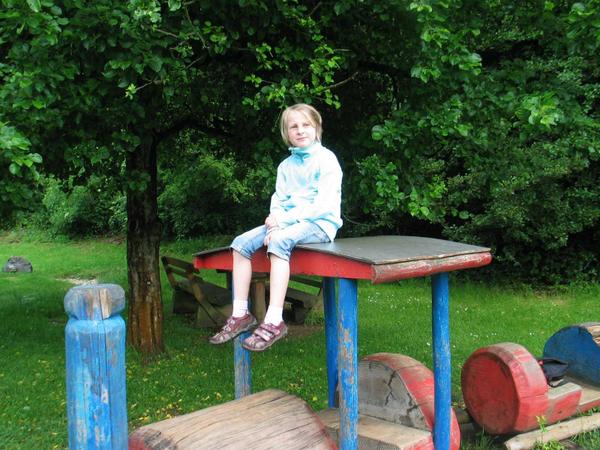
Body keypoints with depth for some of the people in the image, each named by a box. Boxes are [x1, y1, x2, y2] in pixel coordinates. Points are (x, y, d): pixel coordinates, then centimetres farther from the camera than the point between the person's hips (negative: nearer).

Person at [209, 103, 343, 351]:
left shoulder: (326, 159, -5)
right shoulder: (286, 166, 16)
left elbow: (323, 203, -15)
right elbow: (279, 201, 10)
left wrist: (285, 220, -18)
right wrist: (275, 224, -13)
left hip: (320, 223, -7)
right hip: (288, 223, 7)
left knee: (279, 242, -36)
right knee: (241, 243, -10)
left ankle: (274, 321, -39)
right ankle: (240, 314, -11)